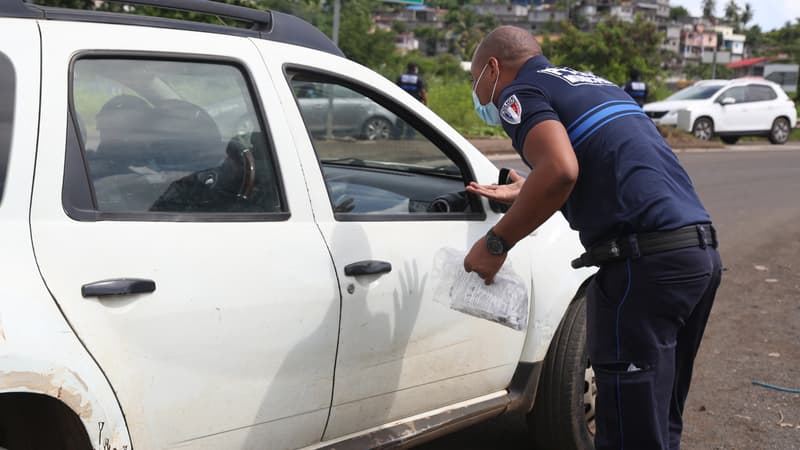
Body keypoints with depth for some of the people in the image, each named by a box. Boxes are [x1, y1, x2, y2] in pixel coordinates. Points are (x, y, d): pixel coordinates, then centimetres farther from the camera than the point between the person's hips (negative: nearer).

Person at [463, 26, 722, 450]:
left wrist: (496, 242, -7)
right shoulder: (593, 83, 27)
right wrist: (528, 195, 40)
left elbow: (561, 171, -18)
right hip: (701, 250, 9)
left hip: (645, 261, -9)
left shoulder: (519, 92, 0)